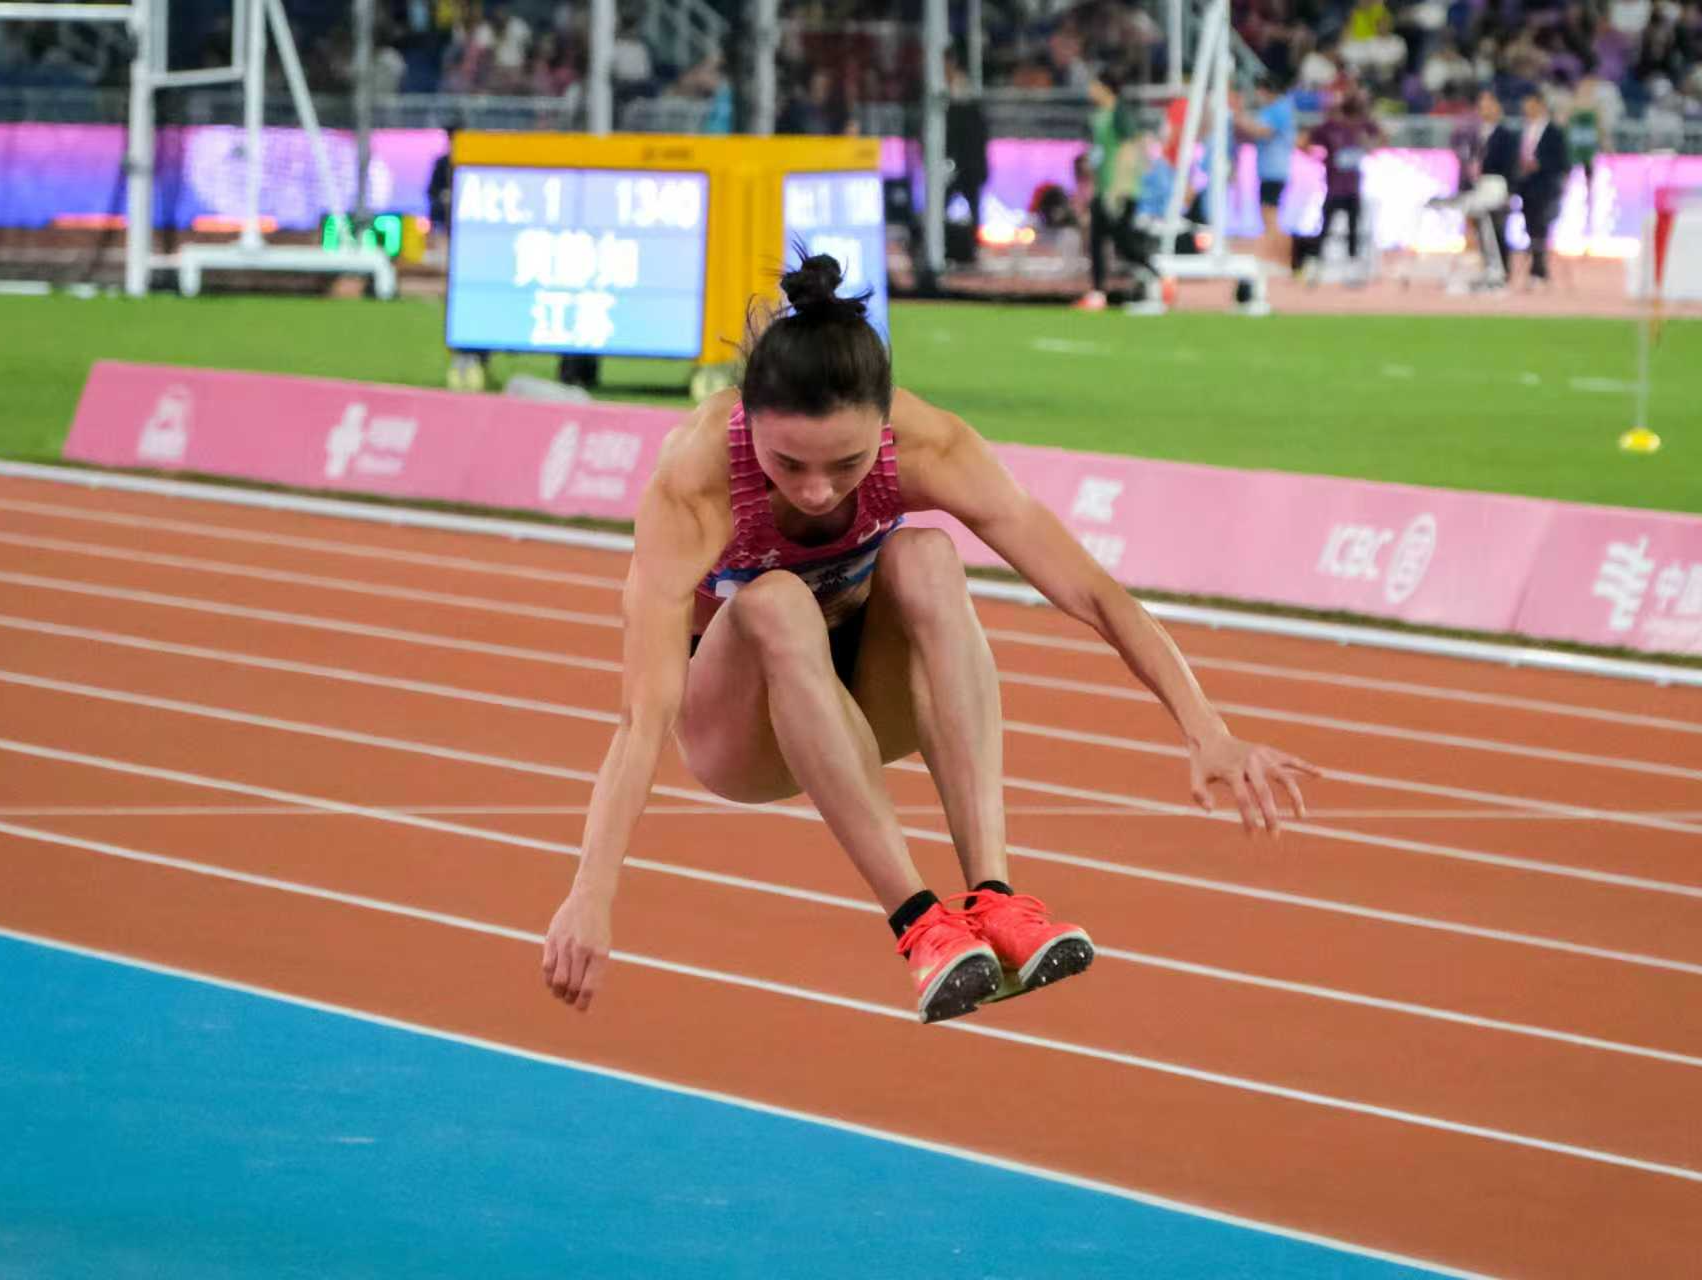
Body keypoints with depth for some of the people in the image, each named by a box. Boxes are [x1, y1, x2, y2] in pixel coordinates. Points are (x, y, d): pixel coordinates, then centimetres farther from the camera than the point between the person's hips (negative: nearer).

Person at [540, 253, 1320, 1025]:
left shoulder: (924, 448, -26)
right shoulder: (693, 484, -33)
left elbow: (1090, 591, -26)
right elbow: (645, 712, -40)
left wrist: (1205, 731, -35)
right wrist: (592, 896, -50)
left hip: (862, 699, 2)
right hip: (739, 724, -2)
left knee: (925, 560, -31)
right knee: (776, 604, -36)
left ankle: (990, 897, -39)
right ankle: (917, 923, -39)